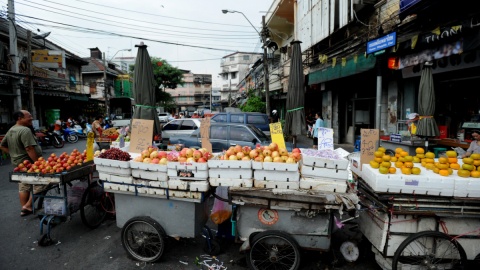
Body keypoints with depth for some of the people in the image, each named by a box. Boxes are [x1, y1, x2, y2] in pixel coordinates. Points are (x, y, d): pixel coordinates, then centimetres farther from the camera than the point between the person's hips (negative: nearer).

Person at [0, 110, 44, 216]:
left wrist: (13, 153, 17)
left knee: (23, 187, 16)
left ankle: (24, 209, 23)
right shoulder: (25, 130, -19)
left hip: (17, 163, 10)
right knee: (39, 185, -2)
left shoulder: (10, 130, 13)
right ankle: (28, 206, 1)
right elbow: (29, 149, -25)